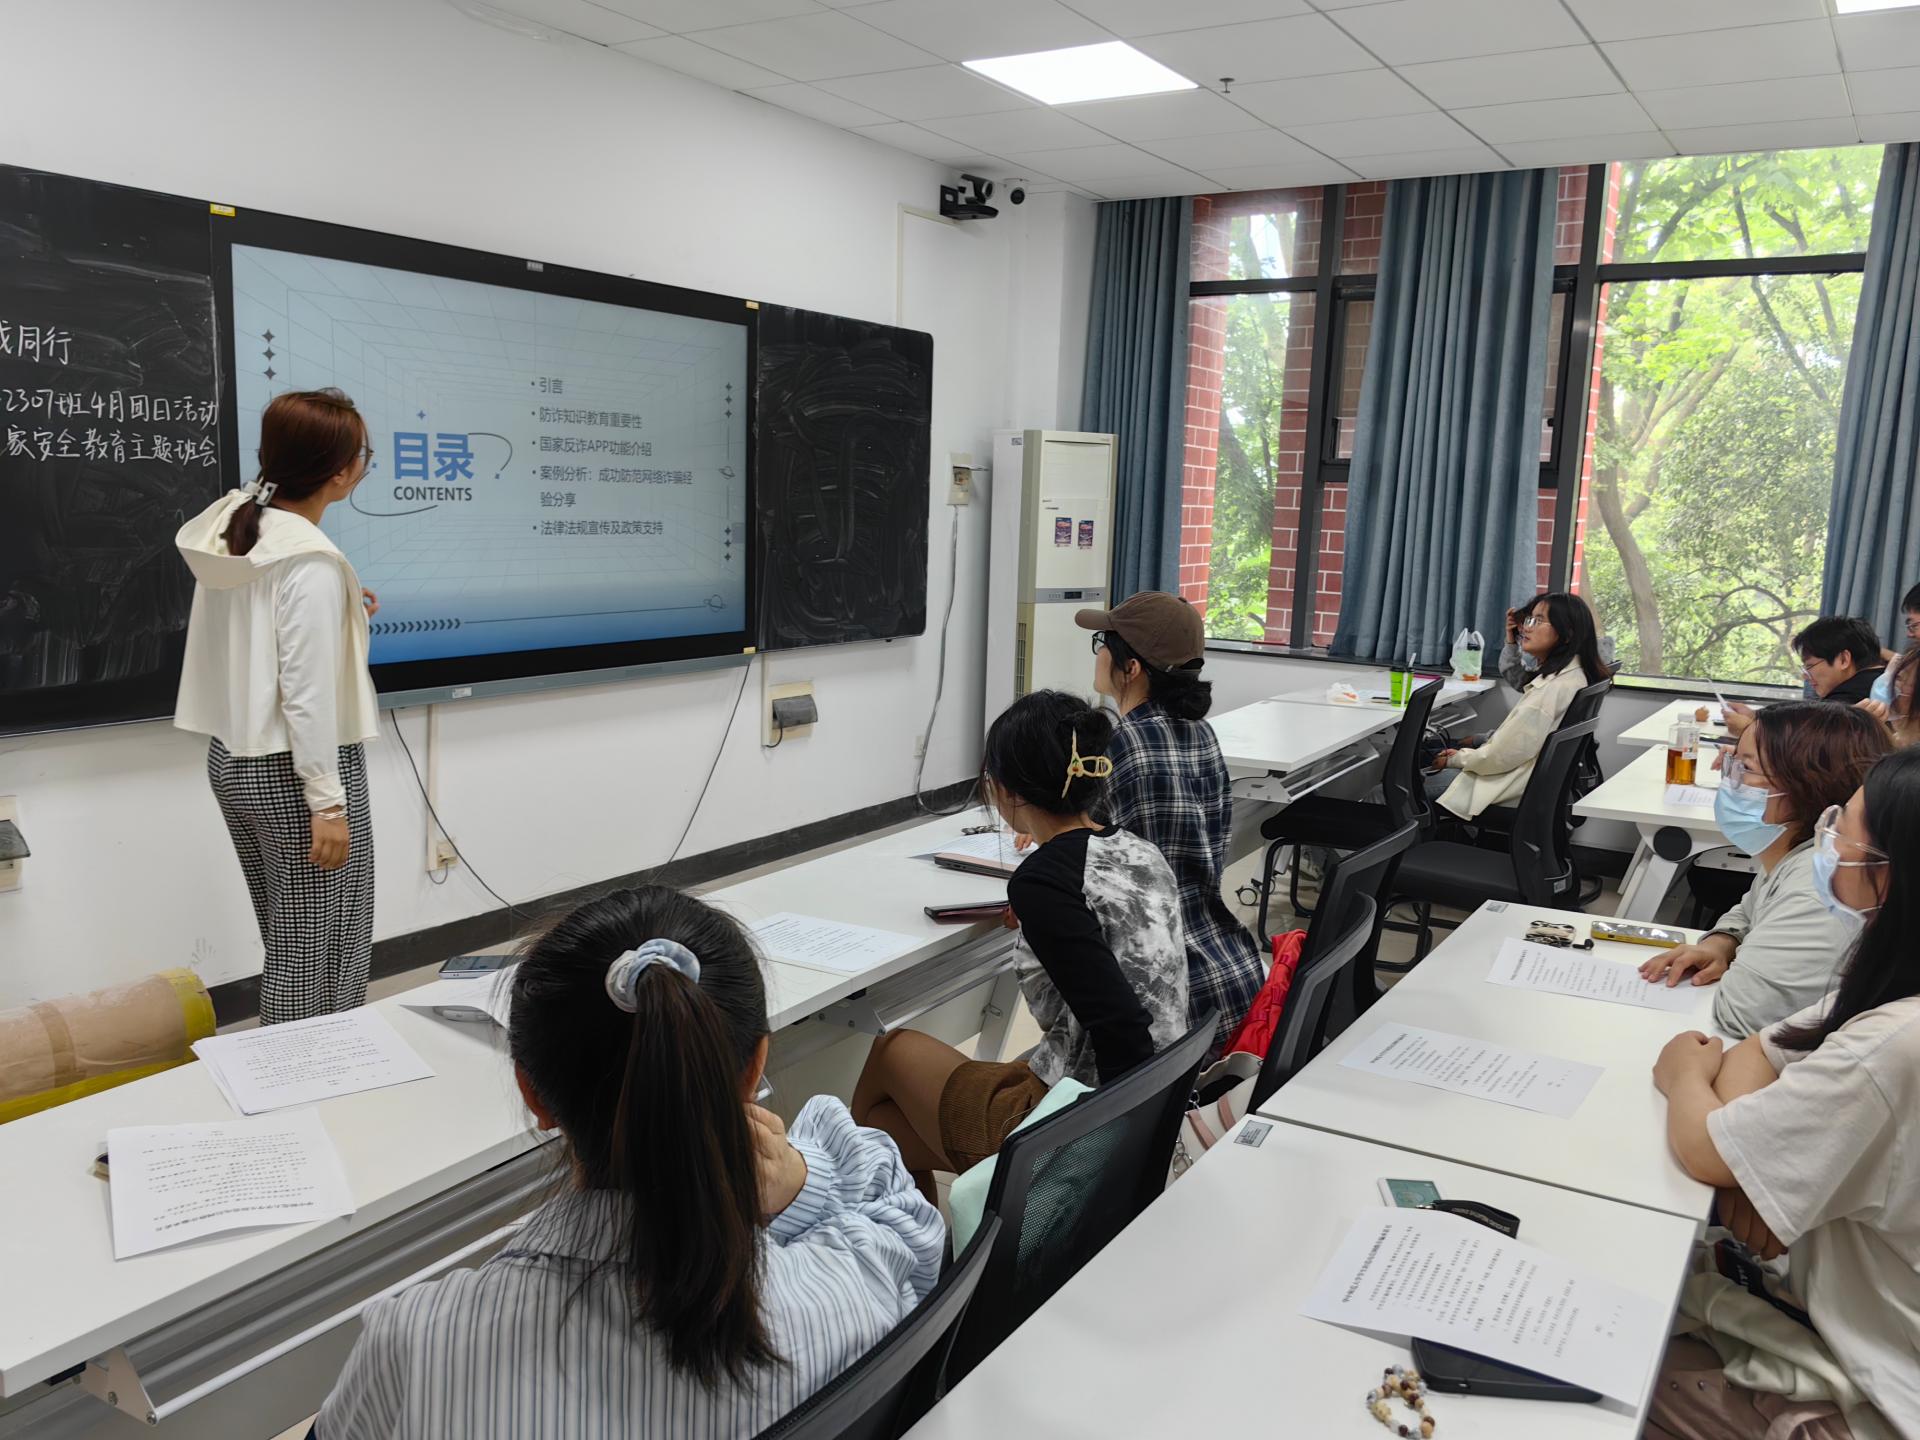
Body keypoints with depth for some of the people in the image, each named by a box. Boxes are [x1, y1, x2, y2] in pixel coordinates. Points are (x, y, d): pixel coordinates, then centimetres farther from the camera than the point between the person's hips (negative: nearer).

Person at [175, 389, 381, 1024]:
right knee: (323, 948, 4)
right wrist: (328, 802, -18)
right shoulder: (311, 564, -22)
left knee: (287, 938, 20)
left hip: (233, 760, 9)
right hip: (293, 770, -9)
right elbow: (306, 693, -23)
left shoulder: (232, 530, 4)